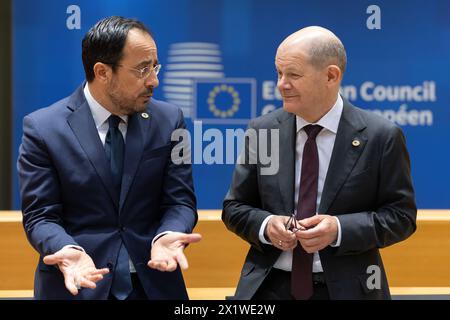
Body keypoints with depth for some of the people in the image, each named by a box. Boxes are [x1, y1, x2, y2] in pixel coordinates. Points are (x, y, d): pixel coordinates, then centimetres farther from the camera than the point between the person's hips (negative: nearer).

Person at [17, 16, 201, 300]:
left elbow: (179, 200, -1)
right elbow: (41, 216, -8)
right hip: (78, 283, -2)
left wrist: (166, 236, -22)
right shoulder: (43, 128, -8)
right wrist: (68, 251, -28)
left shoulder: (169, 120, -1)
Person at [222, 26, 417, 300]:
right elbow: (235, 207, 6)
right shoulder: (262, 132, 0)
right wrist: (265, 225, -15)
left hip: (346, 289, -2)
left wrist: (340, 229, -19)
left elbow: (401, 215, -5)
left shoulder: (381, 137, -8)